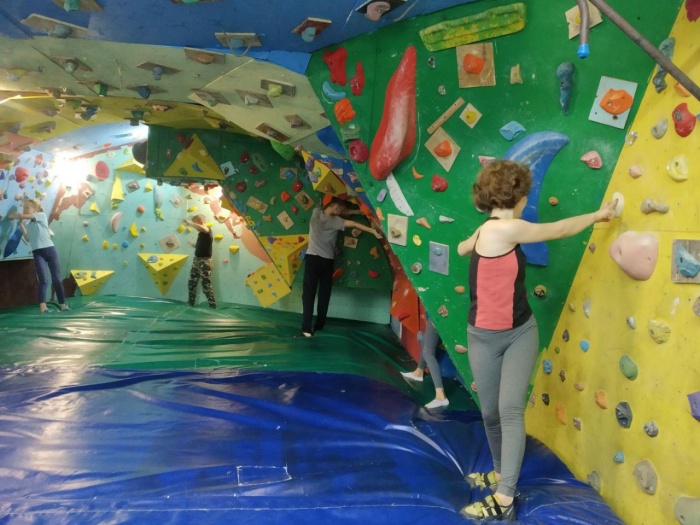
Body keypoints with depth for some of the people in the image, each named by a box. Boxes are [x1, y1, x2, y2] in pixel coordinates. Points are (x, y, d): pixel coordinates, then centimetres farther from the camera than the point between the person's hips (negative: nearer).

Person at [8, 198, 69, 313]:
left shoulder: (42, 215, 1)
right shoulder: (26, 223, 15)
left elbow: (23, 215, -9)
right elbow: (27, 239, 4)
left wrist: (12, 215, 6)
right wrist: (21, 224, 4)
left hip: (50, 250, -3)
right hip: (37, 253, 3)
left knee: (57, 279, 2)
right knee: (43, 280, -10)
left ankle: (63, 305, 10)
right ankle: (42, 307, -18)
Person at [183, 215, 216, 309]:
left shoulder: (207, 230, -13)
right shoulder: (202, 233, 13)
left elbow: (202, 228, -38)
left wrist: (189, 223, -29)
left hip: (204, 261, -9)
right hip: (197, 260, 9)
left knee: (206, 285, -9)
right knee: (191, 283, 16)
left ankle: (213, 306, -3)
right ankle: (190, 303, 28)